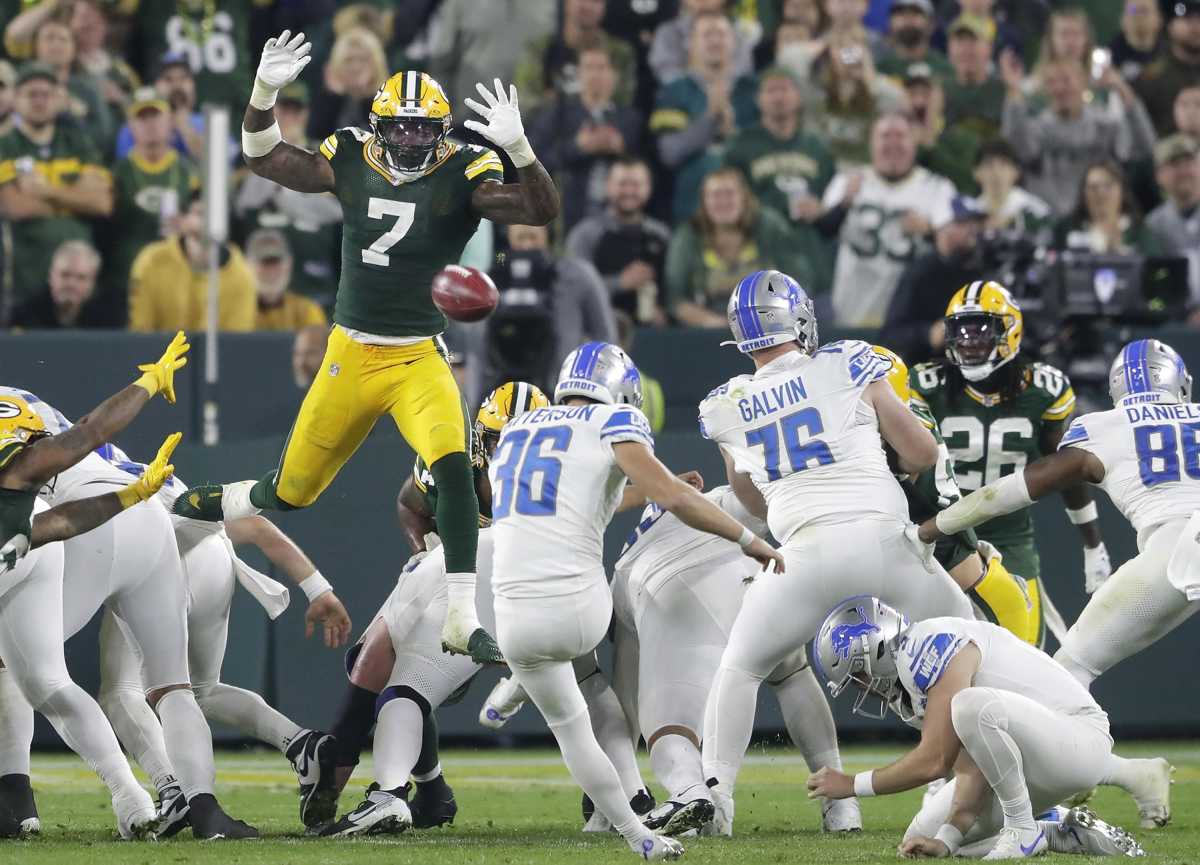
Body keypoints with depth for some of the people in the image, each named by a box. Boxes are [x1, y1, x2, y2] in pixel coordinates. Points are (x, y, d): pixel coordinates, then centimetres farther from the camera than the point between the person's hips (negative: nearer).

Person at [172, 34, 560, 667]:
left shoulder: (463, 176, -10)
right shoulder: (352, 162, -2)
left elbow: (541, 210, -21)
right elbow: (263, 159, 5)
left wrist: (517, 147, -39)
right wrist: (265, 91, -12)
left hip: (418, 361, -2)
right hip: (350, 355, 2)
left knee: (453, 469, -27)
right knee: (290, 493, 14)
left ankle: (460, 618, -22)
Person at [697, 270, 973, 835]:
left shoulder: (725, 409, 14)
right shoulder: (849, 366, 6)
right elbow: (923, 454, 10)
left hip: (806, 551, 1)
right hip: (884, 535, -1)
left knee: (740, 668, 19)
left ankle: (715, 789, 5)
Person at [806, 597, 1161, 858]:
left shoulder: (929, 646, -19)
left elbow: (934, 762, -21)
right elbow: (970, 768, 3)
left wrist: (852, 784, -9)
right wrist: (946, 841, -11)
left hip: (1080, 738, -10)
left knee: (972, 706, -37)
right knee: (923, 836, 7)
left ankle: (1024, 829, -17)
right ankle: (1066, 835, 6)